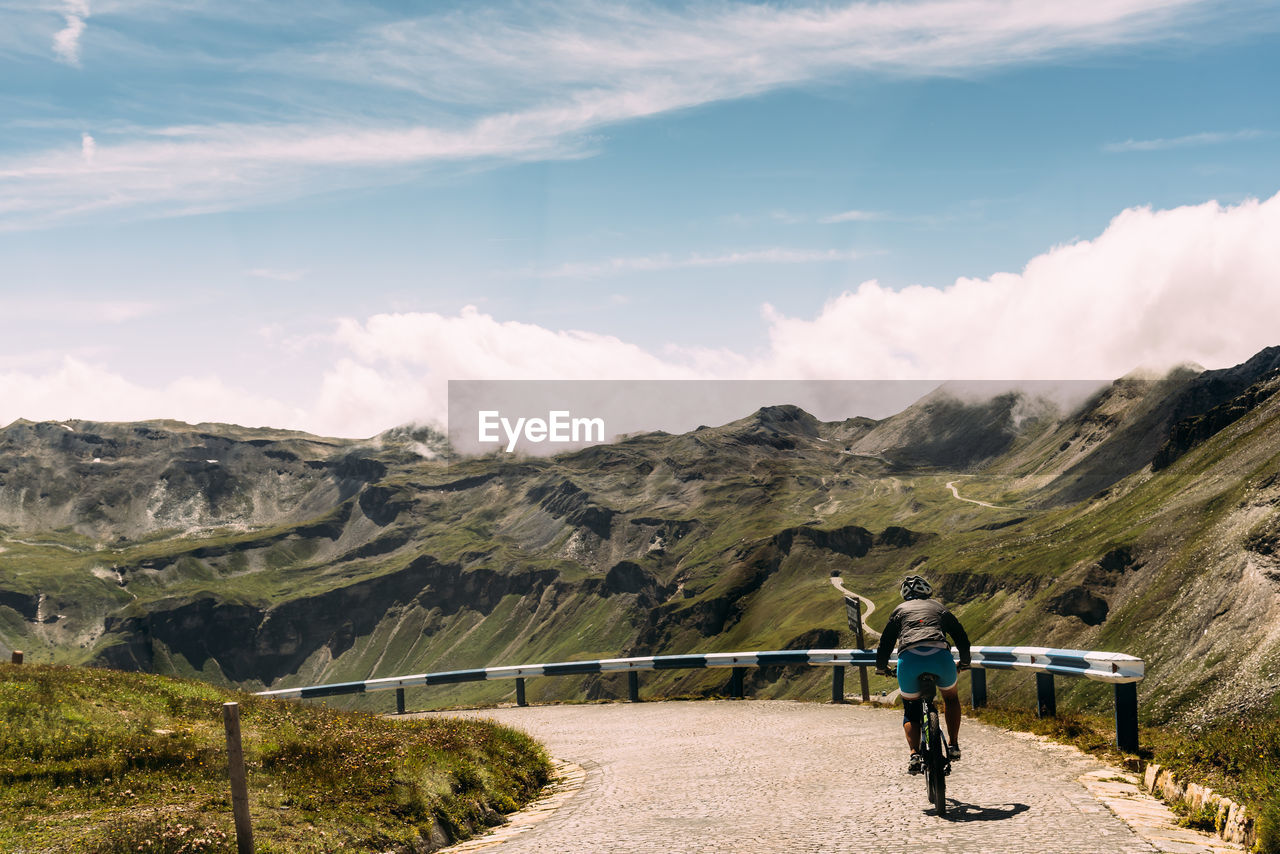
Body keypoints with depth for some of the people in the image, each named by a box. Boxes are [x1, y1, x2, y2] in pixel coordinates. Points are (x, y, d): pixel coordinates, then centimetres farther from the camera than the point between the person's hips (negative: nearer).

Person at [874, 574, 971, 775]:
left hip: (909, 658, 0)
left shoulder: (900, 610, 28)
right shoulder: (938, 606, 30)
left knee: (911, 712, 19)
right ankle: (954, 746, 22)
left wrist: (881, 668, 40)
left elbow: (885, 643, 24)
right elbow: (962, 638, 31)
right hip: (940, 654, 1)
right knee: (952, 698, 30)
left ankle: (915, 755, -2)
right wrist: (964, 664, 47)